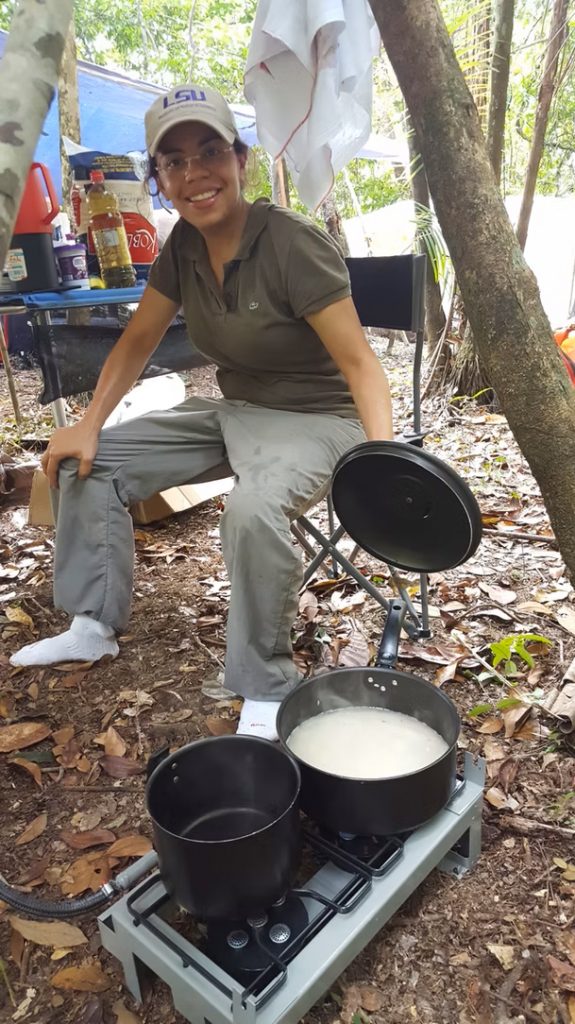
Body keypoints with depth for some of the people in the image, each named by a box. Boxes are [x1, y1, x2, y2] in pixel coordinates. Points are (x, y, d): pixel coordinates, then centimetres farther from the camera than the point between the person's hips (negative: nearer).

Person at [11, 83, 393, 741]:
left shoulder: (293, 245, -21)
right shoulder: (183, 248, -1)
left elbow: (359, 364, -24)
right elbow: (137, 341, 8)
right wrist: (89, 425, -3)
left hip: (315, 419, -7)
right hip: (233, 410, 7)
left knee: (253, 509, -40)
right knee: (86, 462, 4)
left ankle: (265, 694, -19)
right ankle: (94, 626, 16)